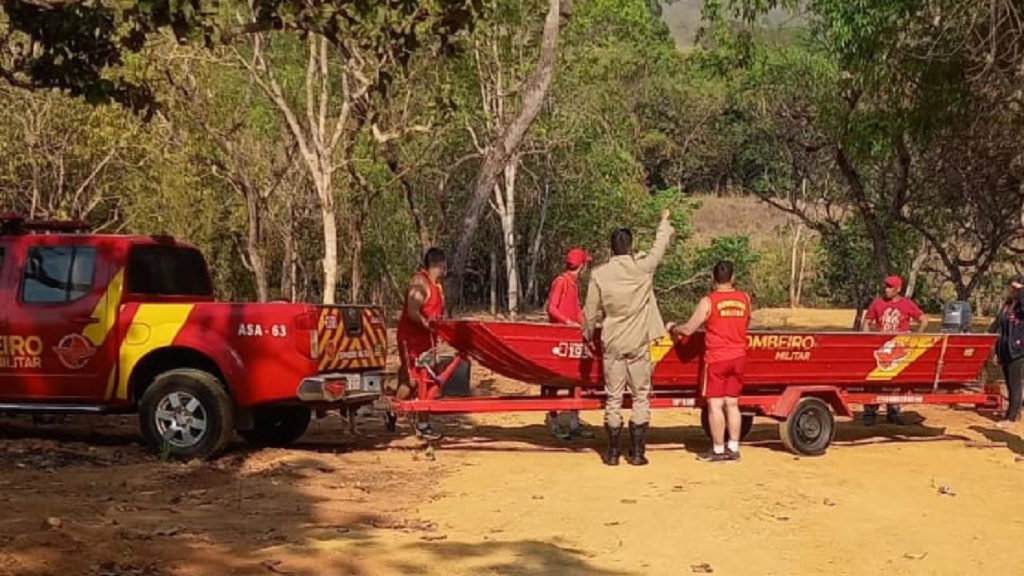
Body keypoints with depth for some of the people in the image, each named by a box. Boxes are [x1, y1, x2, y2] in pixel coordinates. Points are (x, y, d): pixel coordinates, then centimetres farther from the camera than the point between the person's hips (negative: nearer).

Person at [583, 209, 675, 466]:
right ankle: (637, 452, 5)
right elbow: (660, 245, 12)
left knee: (613, 398, 7)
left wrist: (588, 335, 19)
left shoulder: (599, 275, -5)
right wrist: (664, 221, 30)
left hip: (612, 344, 1)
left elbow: (591, 312, 1)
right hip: (639, 344, -1)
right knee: (641, 397, 6)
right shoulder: (642, 267, -7)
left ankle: (613, 452, 10)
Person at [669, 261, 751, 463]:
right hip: (738, 357, 5)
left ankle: (718, 451, 2)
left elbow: (688, 329, -9)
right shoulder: (744, 298, 3)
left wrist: (673, 328, 10)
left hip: (717, 358, -5)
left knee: (715, 404, 0)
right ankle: (733, 448, 13)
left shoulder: (708, 301, -10)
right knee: (732, 403, 11)